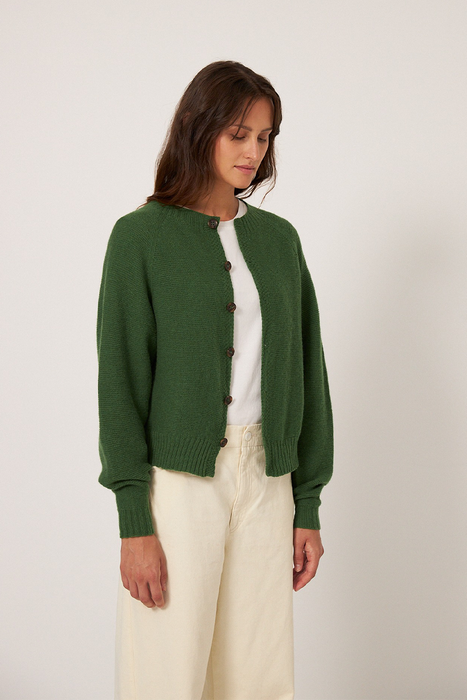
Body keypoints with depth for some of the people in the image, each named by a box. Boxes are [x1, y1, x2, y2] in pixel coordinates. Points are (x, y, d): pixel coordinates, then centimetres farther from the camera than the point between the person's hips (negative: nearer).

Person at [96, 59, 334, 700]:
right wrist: (134, 522, -12)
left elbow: (305, 369, 11)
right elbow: (120, 377, -7)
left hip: (265, 479, 4)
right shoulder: (142, 235, -3)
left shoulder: (278, 238, 10)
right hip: (178, 479, -4)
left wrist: (309, 505, 7)